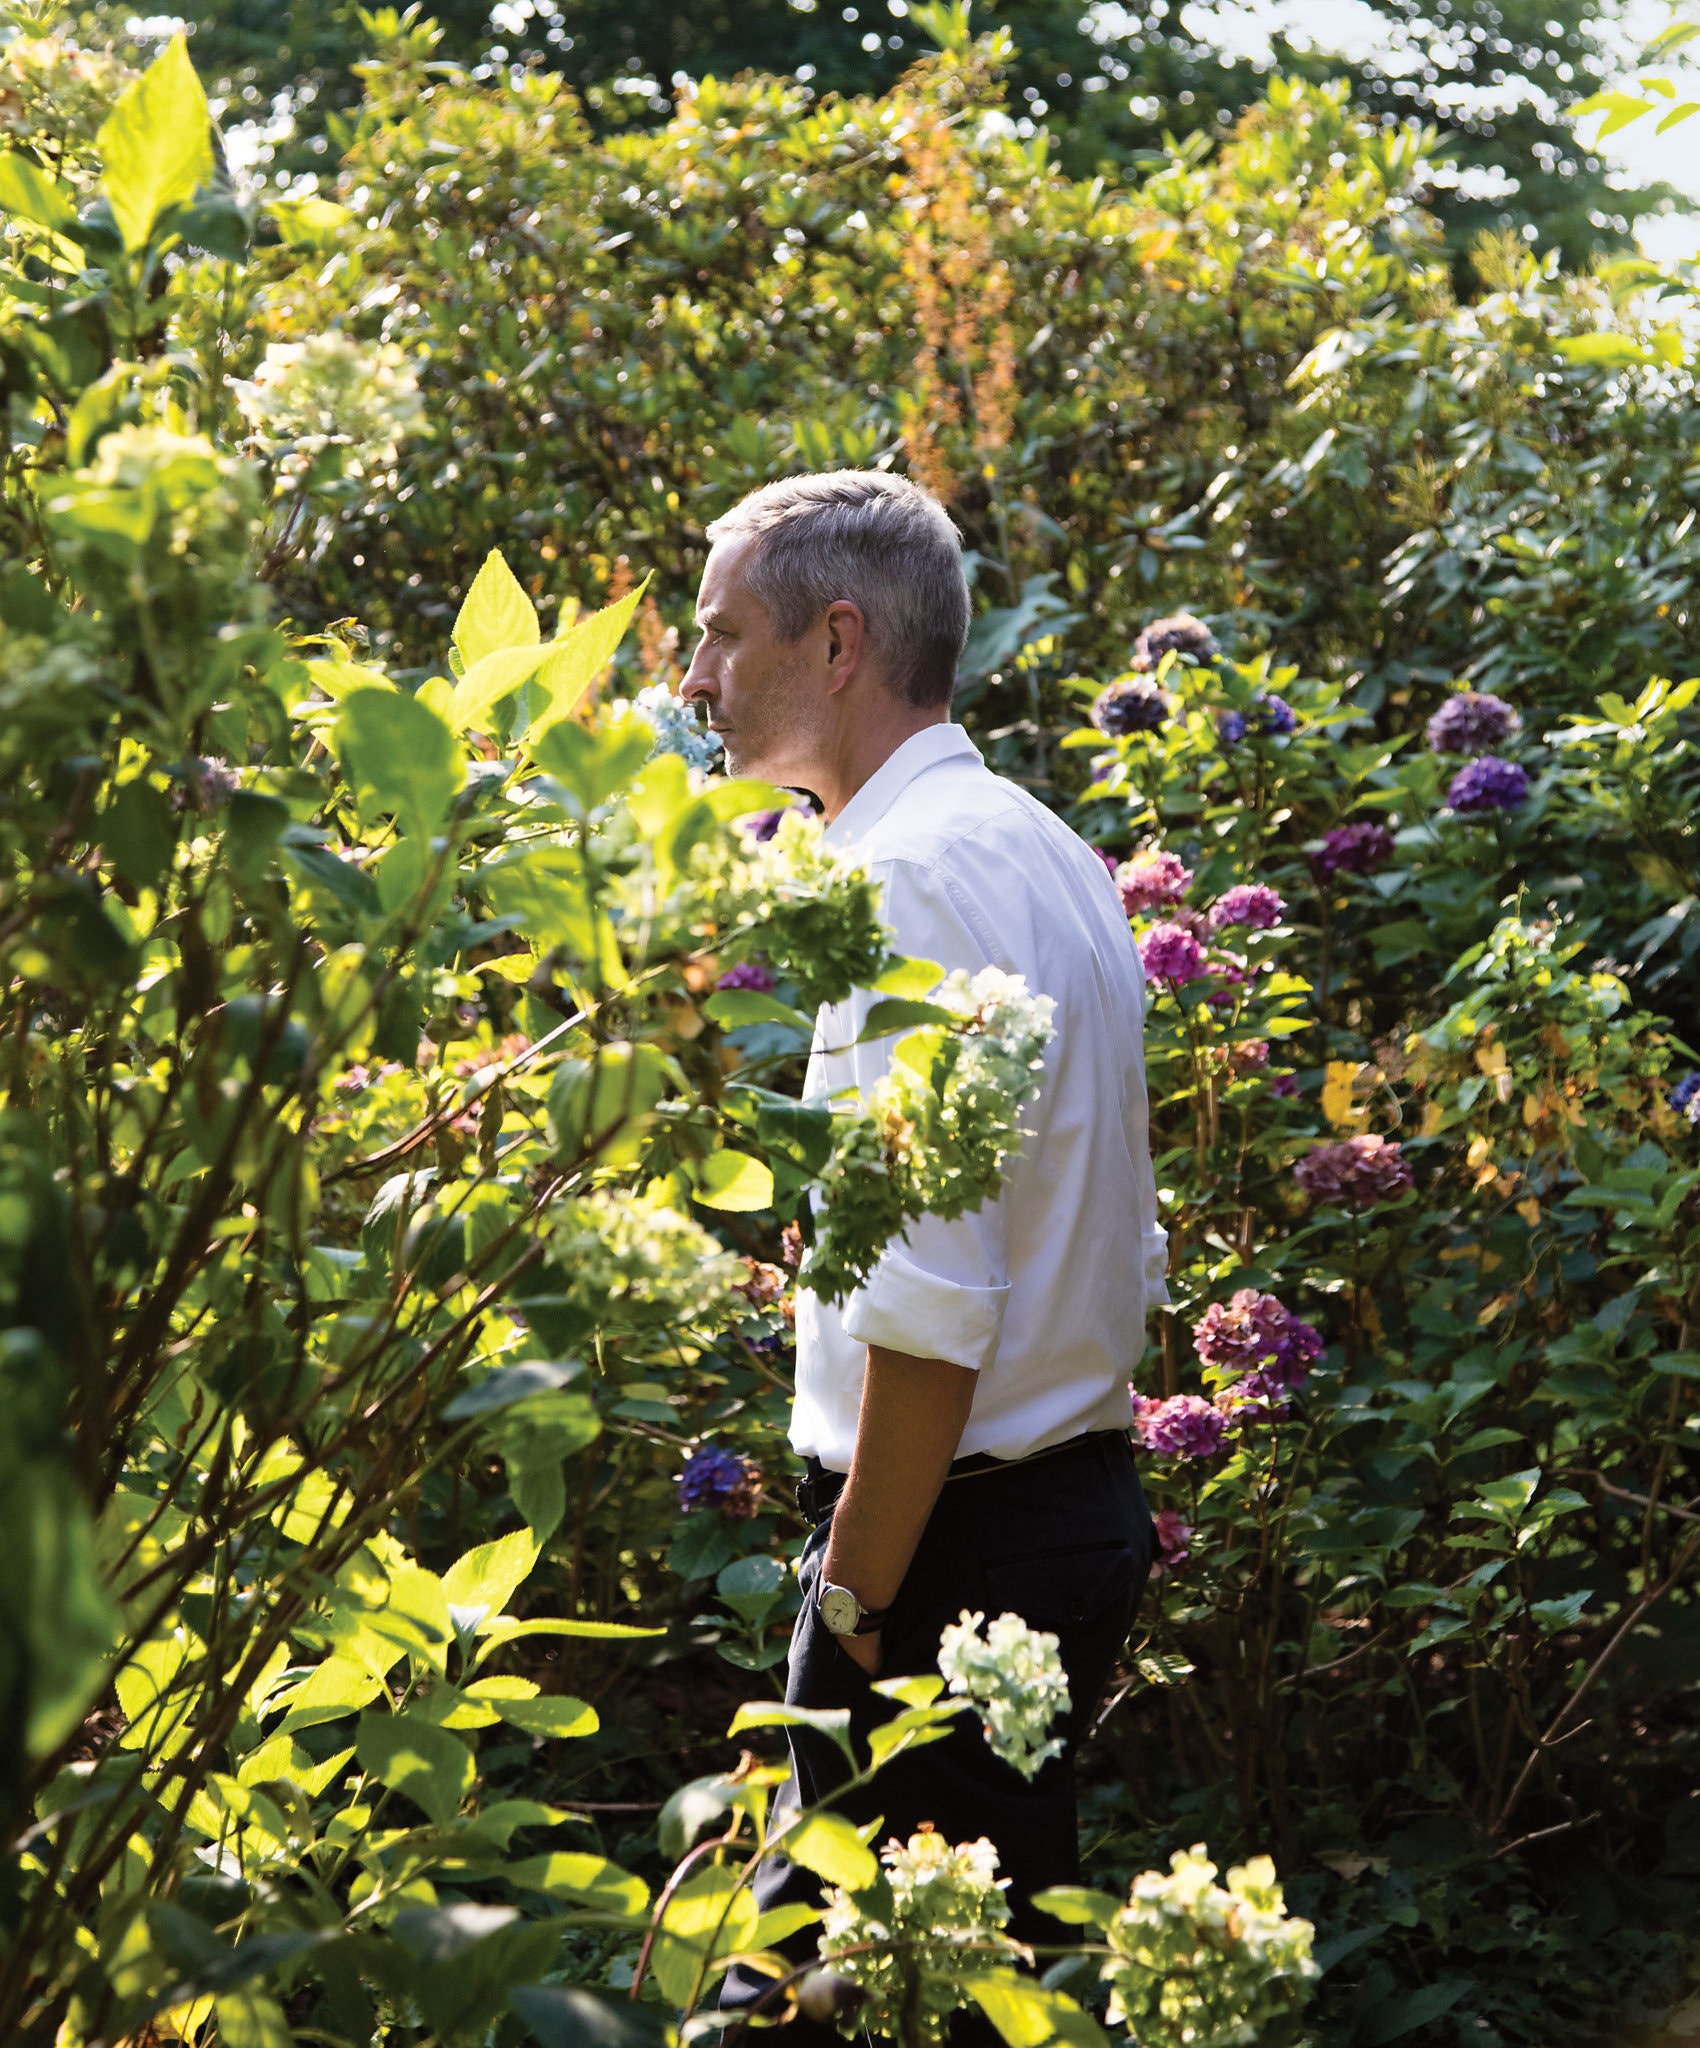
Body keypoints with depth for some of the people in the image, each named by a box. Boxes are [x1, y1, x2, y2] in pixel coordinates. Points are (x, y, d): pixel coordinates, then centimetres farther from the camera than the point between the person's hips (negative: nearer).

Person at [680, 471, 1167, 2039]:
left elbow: (934, 1305, -24)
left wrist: (857, 1595, -17)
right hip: (1080, 1492, 10)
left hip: (955, 1541, -10)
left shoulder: (912, 878, -17)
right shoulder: (1049, 852, 13)